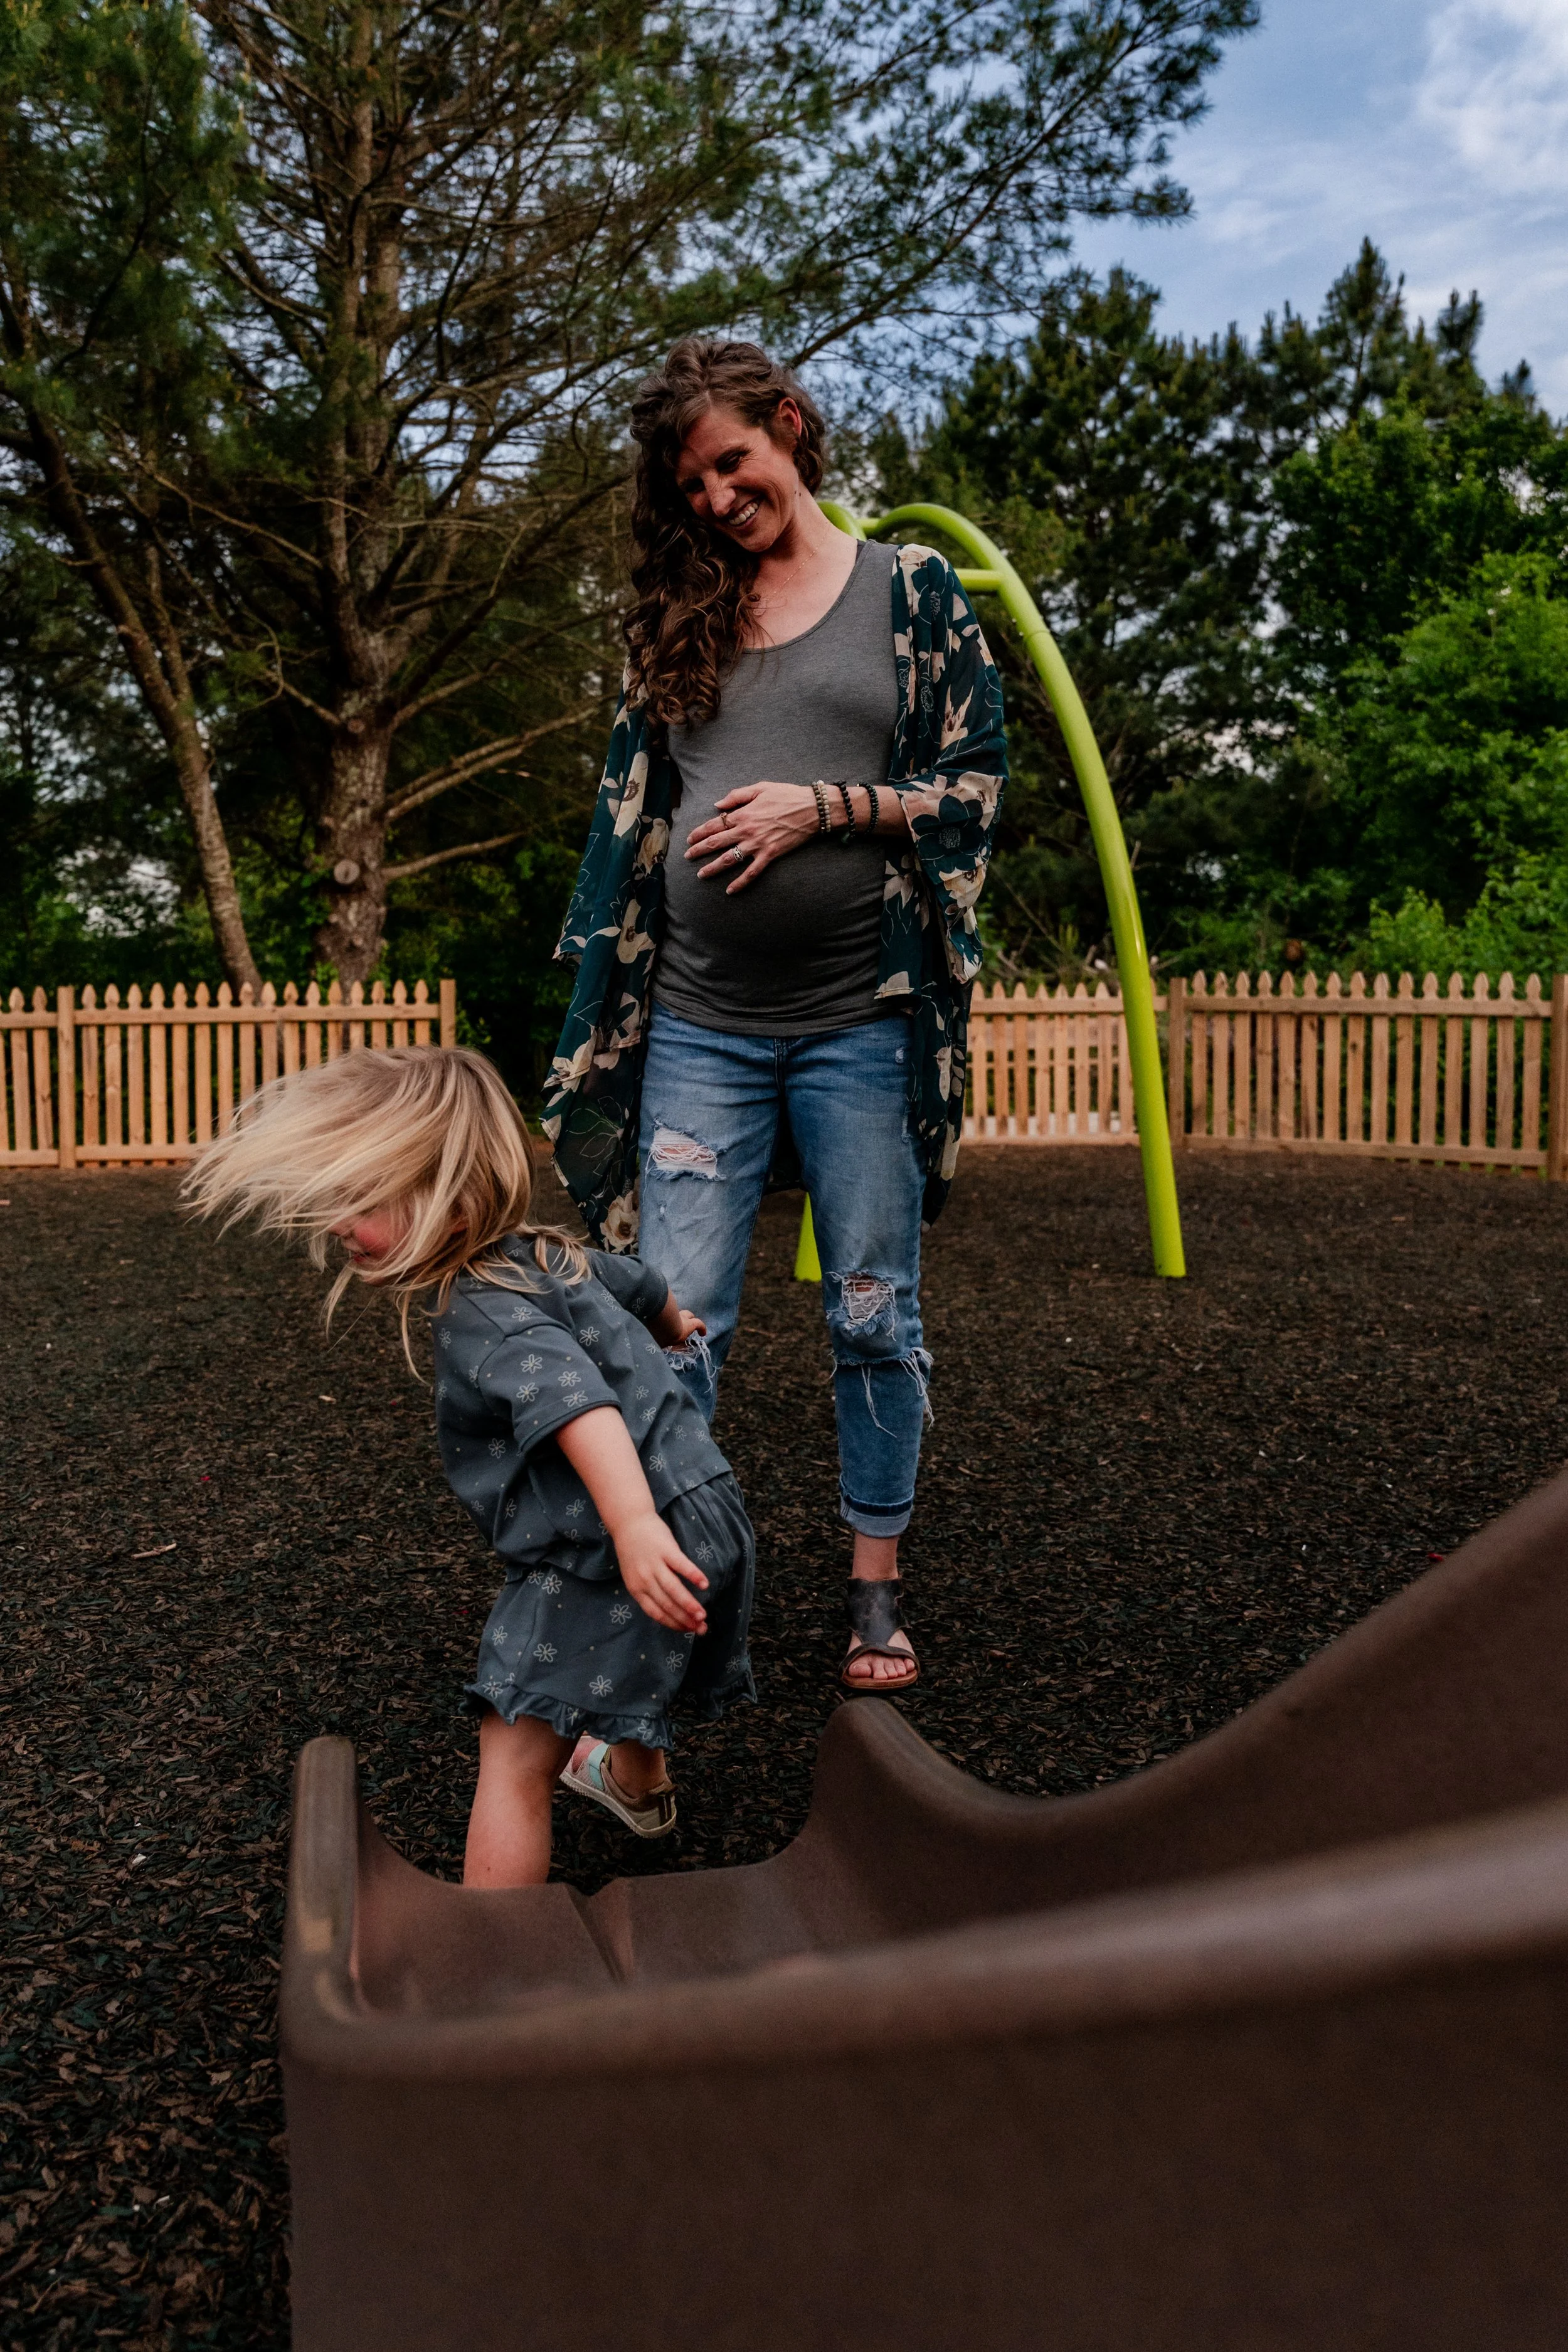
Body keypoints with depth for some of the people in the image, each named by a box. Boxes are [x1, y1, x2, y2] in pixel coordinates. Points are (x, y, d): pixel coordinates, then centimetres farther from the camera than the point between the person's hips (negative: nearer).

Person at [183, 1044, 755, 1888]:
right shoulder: (546, 1258, 8)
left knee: (514, 1754, -8)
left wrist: (635, 1526, -56)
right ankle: (636, 1782, 67)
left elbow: (578, 1403, -41)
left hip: (631, 1546, -11)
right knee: (619, 1671, 38)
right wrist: (676, 1328, 51)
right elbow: (640, 1285, 28)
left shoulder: (489, 1318, -24)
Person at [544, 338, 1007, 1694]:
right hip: (698, 1030, 2)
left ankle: (877, 1583, 23)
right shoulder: (679, 616, 14)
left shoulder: (911, 590, 6)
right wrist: (605, 998, 12)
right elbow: (630, 815, 17)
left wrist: (827, 804, -12)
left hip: (863, 1022, -2)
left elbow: (975, 784, 2)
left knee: (875, 1316, 7)